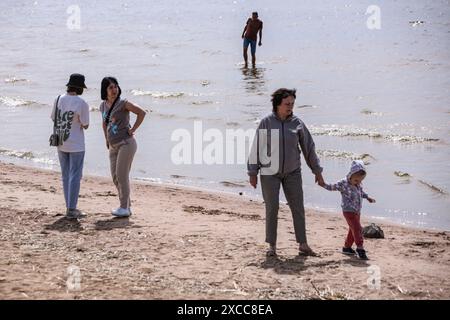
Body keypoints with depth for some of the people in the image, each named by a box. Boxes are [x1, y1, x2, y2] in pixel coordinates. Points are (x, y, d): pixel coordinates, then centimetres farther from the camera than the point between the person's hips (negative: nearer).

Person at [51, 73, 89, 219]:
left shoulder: (58, 99, -2)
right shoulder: (82, 103, -17)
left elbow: (53, 118, 10)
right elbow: (85, 125, -10)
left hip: (61, 143, 6)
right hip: (76, 144, -6)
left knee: (66, 176, 14)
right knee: (75, 176, 0)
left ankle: (69, 207, 19)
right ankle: (71, 210, -3)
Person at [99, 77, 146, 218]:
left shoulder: (123, 103, -10)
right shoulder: (103, 105, 11)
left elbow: (141, 113, -15)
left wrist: (133, 129, -13)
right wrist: (107, 139, 20)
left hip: (126, 143, -7)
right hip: (113, 146, 8)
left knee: (122, 175, -9)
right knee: (115, 177, 7)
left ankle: (124, 208, -4)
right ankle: (127, 206, 17)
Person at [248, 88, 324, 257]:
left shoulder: (297, 123, -1)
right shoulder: (266, 123, -7)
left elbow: (309, 147, 6)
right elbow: (256, 147, -4)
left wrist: (317, 171, 7)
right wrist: (252, 173, -4)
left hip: (292, 172, 2)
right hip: (270, 173, -2)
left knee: (298, 208, 1)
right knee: (272, 209, -1)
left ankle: (303, 244, 7)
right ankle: (272, 246, 8)